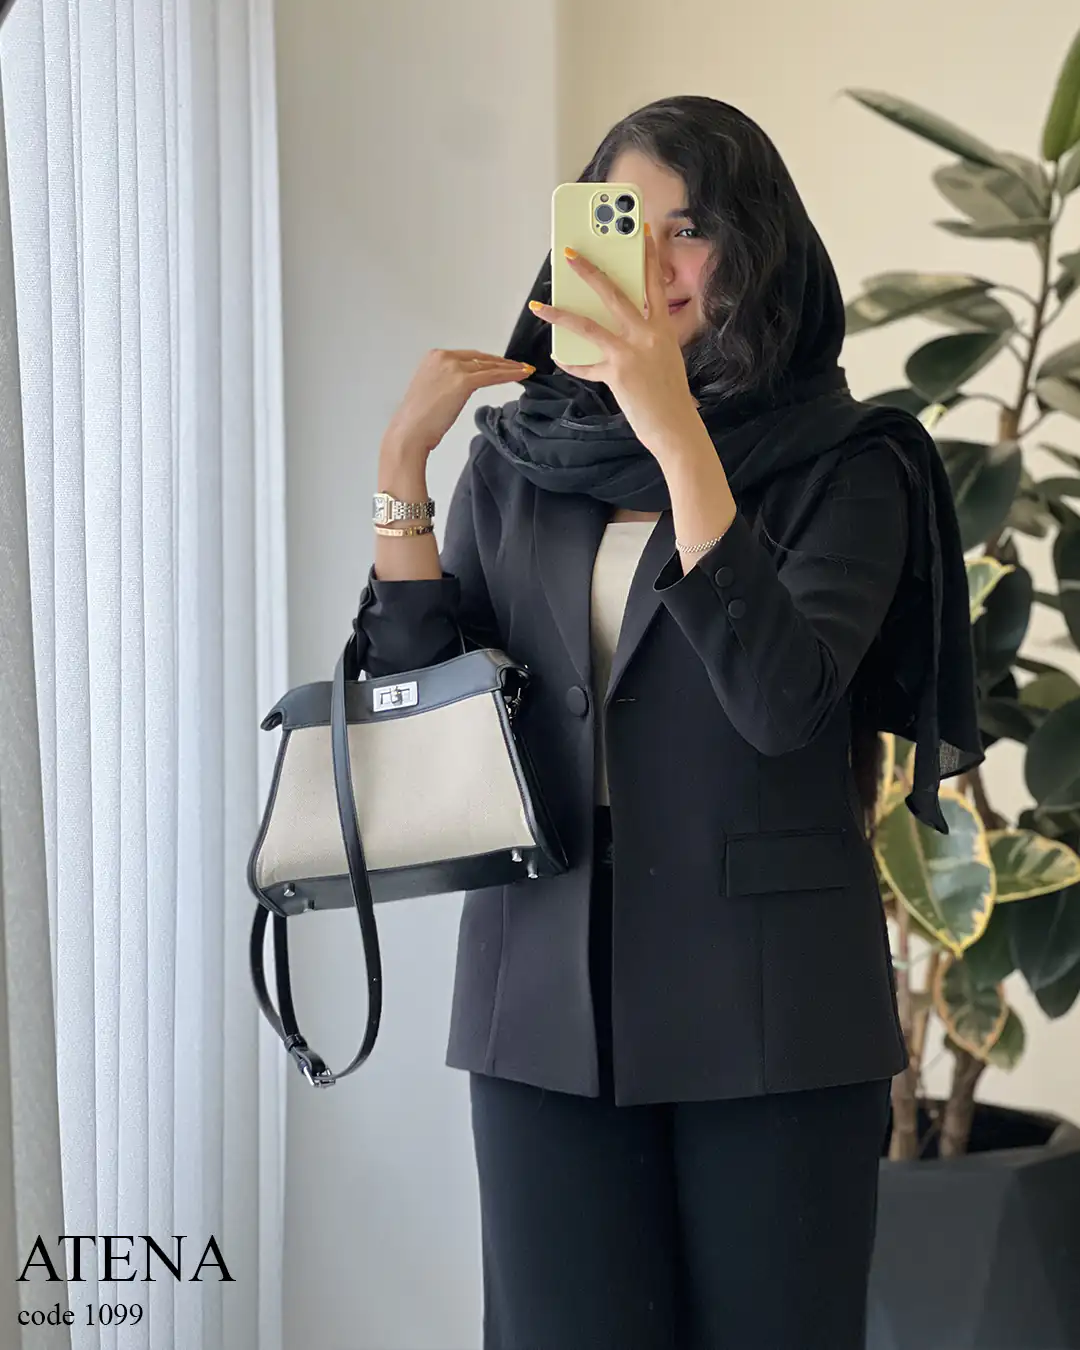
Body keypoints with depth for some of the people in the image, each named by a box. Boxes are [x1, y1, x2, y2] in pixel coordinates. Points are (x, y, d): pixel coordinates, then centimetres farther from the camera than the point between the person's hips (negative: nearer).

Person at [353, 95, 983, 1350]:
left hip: (766, 1005, -2)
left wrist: (677, 432, -24)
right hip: (550, 998, 3)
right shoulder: (518, 458, 8)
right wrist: (400, 464, -7)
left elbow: (781, 700, -18)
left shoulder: (843, 463, -2)